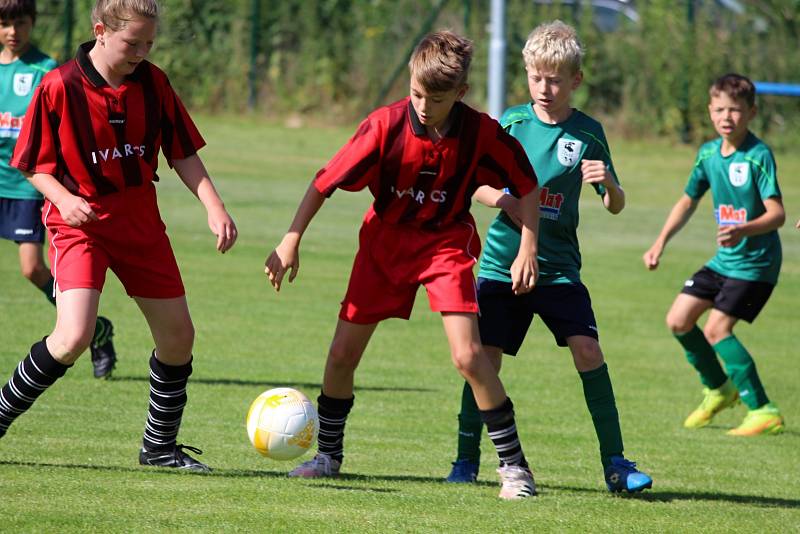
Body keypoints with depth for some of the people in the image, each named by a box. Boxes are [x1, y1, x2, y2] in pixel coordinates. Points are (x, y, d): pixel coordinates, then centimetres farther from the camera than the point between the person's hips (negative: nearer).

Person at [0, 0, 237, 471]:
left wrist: (214, 207, -6)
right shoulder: (59, 87, -14)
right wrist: (64, 199, -25)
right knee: (74, 336, -23)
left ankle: (160, 447, 24)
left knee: (178, 334, 5)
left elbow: (184, 154, 6)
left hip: (139, 219, 5)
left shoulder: (153, 83, -2)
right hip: (79, 221, -5)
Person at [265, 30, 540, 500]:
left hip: (446, 243, -2)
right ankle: (329, 455, 23)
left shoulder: (481, 133, -20)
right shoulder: (386, 126, -21)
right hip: (386, 240, 2)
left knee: (468, 355, -17)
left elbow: (526, 186, -4)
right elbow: (327, 180, -14)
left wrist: (528, 250, -12)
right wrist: (291, 240, -17)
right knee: (343, 352, 2)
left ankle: (514, 465, -5)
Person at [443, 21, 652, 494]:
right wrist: (505, 200, -11)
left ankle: (615, 463, -7)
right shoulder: (511, 122, 1)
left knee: (587, 350, -13)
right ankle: (467, 458, 14)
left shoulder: (587, 133, 0)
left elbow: (616, 206, 3)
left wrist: (608, 182, -19)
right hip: (502, 261, 1)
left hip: (559, 267, -1)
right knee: (484, 355, -2)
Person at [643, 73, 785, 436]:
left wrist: (744, 230, -42)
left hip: (756, 261, -8)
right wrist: (660, 243, 11)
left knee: (716, 329, -17)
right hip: (723, 260, 8)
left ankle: (764, 412, -13)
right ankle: (719, 389, 27)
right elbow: (688, 201, 19)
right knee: (678, 319, 5)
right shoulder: (708, 154, 4)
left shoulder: (758, 155, -17)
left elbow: (777, 214, -24)